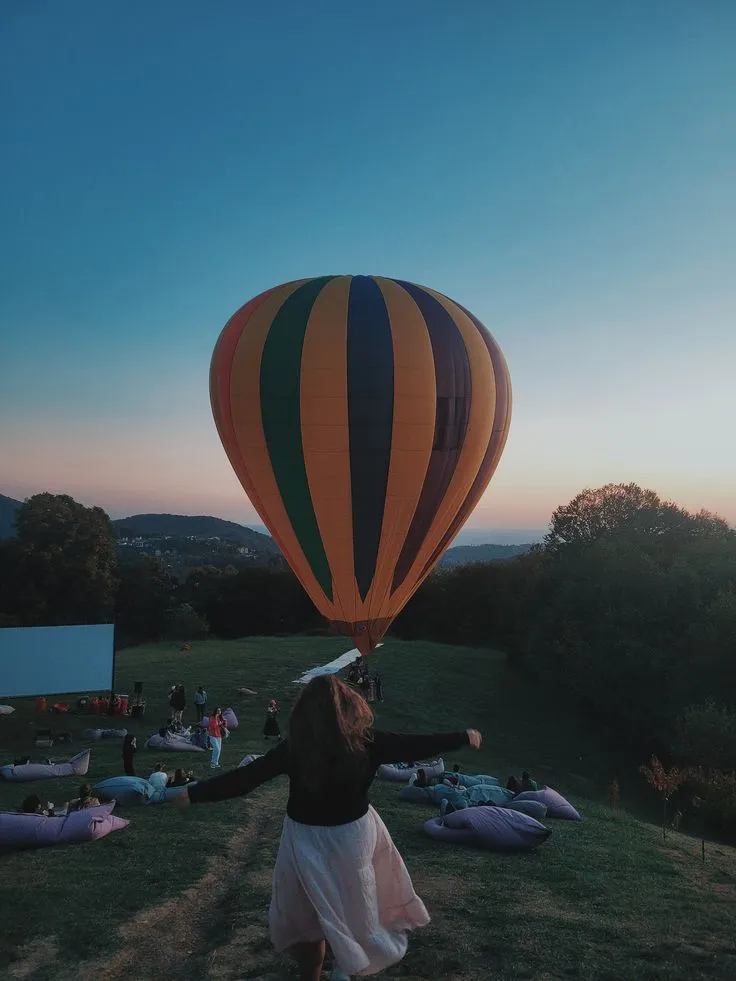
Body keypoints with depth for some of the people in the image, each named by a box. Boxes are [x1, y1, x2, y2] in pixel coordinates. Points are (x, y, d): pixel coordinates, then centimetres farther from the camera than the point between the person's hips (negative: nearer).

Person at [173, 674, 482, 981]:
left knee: (305, 912, 22)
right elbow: (415, 746, -11)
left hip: (305, 839, 1)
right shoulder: (366, 742, -19)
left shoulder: (294, 748, -19)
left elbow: (244, 778, -17)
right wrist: (465, 737, 1)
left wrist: (194, 794, -9)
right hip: (353, 834, 0)